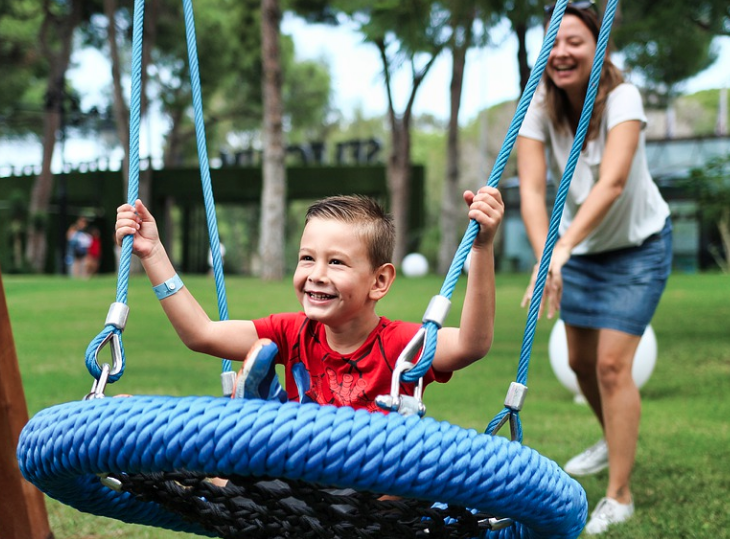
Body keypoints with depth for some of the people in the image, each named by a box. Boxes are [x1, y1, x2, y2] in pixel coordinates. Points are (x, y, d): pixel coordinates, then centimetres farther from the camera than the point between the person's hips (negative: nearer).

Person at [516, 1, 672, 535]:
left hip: (638, 245, -5)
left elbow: (612, 182, -41)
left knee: (612, 363, -13)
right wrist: (546, 255, -46)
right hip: (582, 250, 5)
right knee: (581, 361, 16)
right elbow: (532, 189, -29)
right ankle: (615, 441, 46)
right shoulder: (539, 109, -18)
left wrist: (562, 247, -54)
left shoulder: (622, 99, -28)